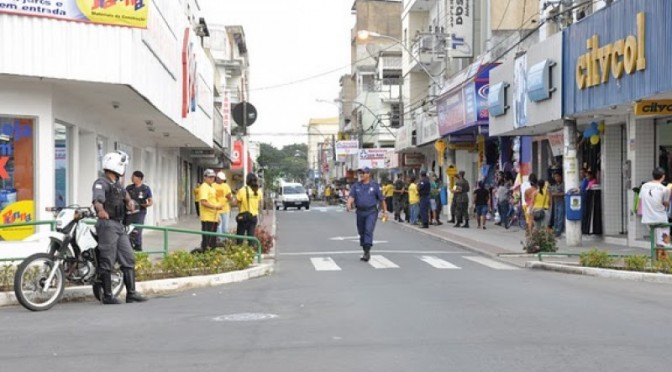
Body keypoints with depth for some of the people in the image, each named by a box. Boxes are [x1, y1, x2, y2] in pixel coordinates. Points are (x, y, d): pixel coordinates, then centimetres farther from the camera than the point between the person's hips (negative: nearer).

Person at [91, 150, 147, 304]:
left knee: (129, 259, 7)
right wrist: (101, 211, -51)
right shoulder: (101, 183, -11)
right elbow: (97, 200, -29)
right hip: (107, 224, -9)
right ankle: (107, 296, 0)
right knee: (107, 261, -5)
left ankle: (131, 293, 10)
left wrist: (129, 201, 21)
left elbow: (125, 193, 42)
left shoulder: (117, 184, 19)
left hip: (120, 226, 9)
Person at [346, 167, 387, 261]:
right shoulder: (356, 185, 7)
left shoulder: (374, 185, 1)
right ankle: (365, 251, 22)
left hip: (371, 212, -4)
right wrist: (348, 204, -26)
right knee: (361, 232, 9)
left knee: (369, 230, -18)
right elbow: (351, 196, -6)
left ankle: (367, 251, -21)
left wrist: (385, 211, 3)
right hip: (360, 212, 4)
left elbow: (381, 199, 4)